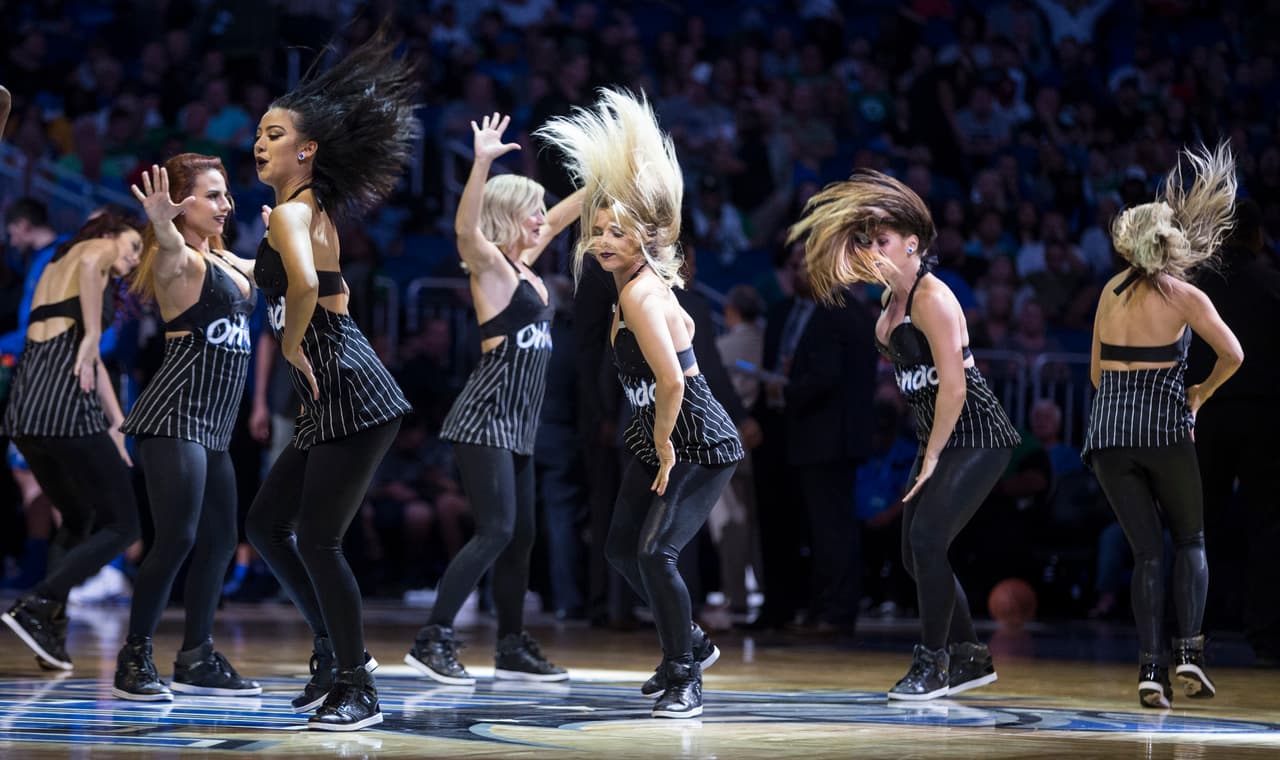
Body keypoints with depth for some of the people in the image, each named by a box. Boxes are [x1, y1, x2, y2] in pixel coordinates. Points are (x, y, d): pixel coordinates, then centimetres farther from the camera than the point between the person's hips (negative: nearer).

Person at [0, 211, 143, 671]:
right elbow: (89, 265, -22)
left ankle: (51, 634, 12)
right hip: (67, 404, -8)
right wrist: (92, 336, -16)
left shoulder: (57, 265, 30)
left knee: (78, 521, 24)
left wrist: (115, 424, 27)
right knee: (122, 526, 0)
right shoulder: (96, 248, 7)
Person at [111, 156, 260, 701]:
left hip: (210, 427, 10)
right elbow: (169, 252, -38)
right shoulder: (178, 260, -11)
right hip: (174, 418, -10)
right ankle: (133, 661, -8)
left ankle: (197, 661, 20)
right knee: (177, 538, -15)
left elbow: (260, 271, 41)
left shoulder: (220, 260, 17)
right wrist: (162, 226, -58)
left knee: (219, 541, 11)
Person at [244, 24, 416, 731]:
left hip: (351, 398, -10)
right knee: (266, 524, 15)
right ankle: (337, 651, 24)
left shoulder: (291, 213, -13)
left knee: (317, 540, -7)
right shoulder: (315, 210, 16)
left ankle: (357, 690, 1)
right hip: (334, 401, 10)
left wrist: (291, 342, -18)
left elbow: (304, 286, -32)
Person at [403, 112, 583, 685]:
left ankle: (512, 649, 17)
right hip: (486, 417, -9)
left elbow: (566, 213, 28)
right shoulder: (491, 265, -9)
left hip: (517, 423, 9)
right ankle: (432, 642, -15)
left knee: (521, 534, 10)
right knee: (496, 530, -15)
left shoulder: (524, 262, 14)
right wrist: (481, 164, -43)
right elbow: (466, 228, -31)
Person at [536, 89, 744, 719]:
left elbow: (672, 382, -32)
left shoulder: (641, 295, -24)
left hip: (702, 447, -10)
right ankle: (685, 644, 33)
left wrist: (664, 448, -17)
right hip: (658, 439, 10)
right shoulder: (638, 283, 4)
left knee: (655, 552, -19)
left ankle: (684, 681, -6)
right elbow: (684, 330, 23)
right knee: (621, 548, 14)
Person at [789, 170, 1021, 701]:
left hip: (976, 439, -10)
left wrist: (931, 457, -15)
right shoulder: (893, 303, 13)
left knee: (927, 538, -18)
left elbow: (954, 386, -19)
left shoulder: (931, 297, -15)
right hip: (939, 440, 10)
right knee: (916, 552, 9)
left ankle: (932, 662, -8)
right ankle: (969, 657, 23)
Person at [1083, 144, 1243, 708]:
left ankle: (1150, 668, -4)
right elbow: (1232, 354, -7)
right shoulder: (1184, 297, -2)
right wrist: (1201, 393, 10)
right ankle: (1188, 652, -1)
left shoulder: (1111, 292, 12)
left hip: (1108, 431, 4)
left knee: (1147, 553, 8)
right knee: (1189, 541, 15)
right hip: (1164, 429, -3)